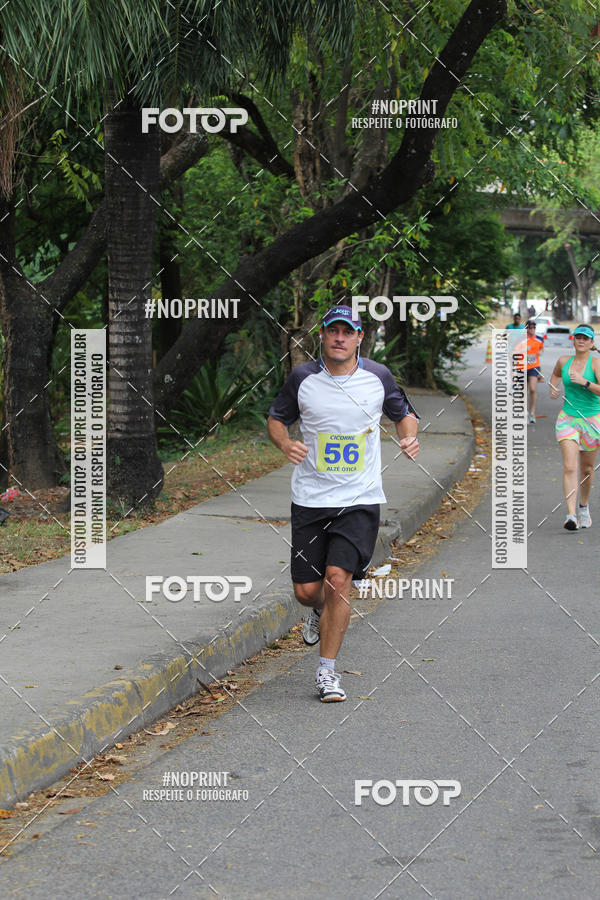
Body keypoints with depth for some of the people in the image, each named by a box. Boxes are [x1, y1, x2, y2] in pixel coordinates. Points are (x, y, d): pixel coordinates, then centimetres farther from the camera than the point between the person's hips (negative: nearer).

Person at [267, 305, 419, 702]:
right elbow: (276, 418, 12)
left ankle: (328, 670, -4)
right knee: (306, 590, 2)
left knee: (338, 576, -17)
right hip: (310, 499, 1)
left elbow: (404, 413, 16)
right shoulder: (303, 378, -1)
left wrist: (409, 437, -5)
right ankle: (321, 612, 42)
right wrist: (286, 444, -10)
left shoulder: (378, 376, 0)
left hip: (360, 499, -1)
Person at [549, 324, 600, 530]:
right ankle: (571, 515, -21)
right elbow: (556, 375, 28)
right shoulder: (563, 361, 4)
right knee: (569, 468, -14)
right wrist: (553, 389, 11)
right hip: (567, 418, 1)